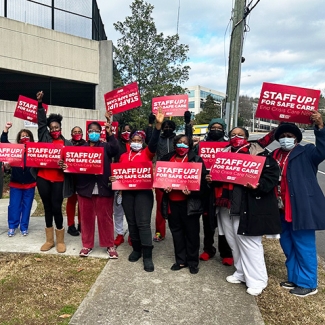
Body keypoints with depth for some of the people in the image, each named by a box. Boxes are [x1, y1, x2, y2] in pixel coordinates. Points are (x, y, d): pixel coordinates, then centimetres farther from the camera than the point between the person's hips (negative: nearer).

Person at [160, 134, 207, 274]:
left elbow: (202, 180, -7)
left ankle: (193, 262, 23)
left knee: (192, 232, 7)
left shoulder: (196, 159, -2)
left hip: (190, 202, -3)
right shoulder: (167, 158, 9)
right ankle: (181, 260, 29)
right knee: (176, 231, 14)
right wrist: (164, 187, -9)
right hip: (172, 202, 4)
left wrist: (191, 191, -22)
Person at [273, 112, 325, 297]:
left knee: (304, 247, 3)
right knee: (288, 245, 18)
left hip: (302, 208, -7)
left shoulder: (306, 152, -4)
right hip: (283, 210, 7)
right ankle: (294, 278, 35)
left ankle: (308, 284, 19)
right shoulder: (275, 155, 12)